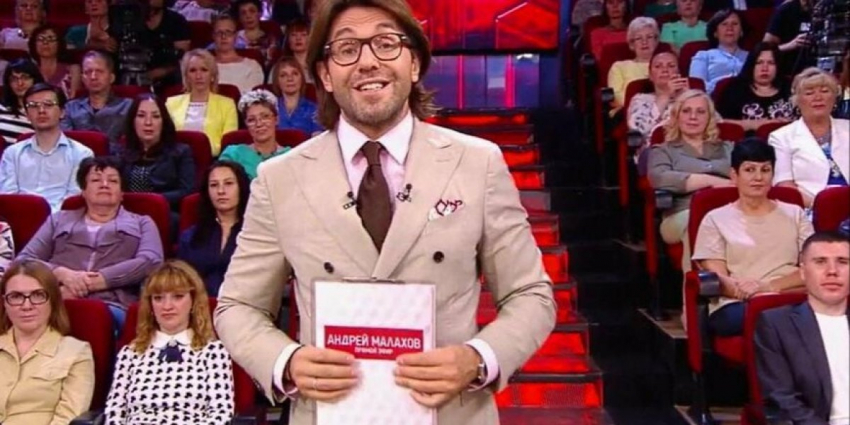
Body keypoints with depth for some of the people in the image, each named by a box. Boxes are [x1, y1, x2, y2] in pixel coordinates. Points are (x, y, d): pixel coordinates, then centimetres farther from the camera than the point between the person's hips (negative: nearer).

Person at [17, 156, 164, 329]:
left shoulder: (142, 223, 24)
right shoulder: (59, 220, 30)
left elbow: (150, 262, 3)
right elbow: (24, 260, 17)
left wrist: (92, 282, -8)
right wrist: (62, 274, -6)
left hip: (111, 306, -1)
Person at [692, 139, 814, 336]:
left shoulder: (795, 214, 21)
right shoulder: (715, 220, 15)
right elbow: (716, 278, 4)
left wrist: (769, 287, -13)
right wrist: (743, 289, -21)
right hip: (734, 306, -2)